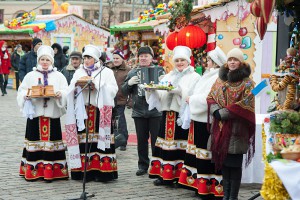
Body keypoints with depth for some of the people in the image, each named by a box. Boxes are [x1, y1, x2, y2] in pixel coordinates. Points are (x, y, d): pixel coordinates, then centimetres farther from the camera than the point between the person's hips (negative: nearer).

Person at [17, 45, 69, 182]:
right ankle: (33, 170, 6)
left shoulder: (59, 76, 10)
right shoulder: (30, 76, 11)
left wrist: (60, 94, -19)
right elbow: (21, 92, 7)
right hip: (35, 114, 0)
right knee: (35, 141, 0)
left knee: (51, 141, -2)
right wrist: (26, 95, -15)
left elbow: (66, 93, 2)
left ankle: (50, 171, 1)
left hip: (52, 114, 0)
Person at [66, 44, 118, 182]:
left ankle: (101, 171, -5)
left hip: (100, 110, -3)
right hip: (82, 110, 3)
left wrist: (97, 85, -13)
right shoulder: (79, 72, 19)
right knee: (84, 139, -2)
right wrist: (76, 84, -7)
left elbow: (113, 90, -4)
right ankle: (85, 171, 2)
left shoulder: (106, 72, 8)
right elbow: (70, 91, 13)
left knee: (99, 138, -8)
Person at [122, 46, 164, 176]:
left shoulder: (159, 71, 3)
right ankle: (143, 165, 20)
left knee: (156, 140, 1)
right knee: (141, 140, 10)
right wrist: (129, 83, -7)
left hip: (155, 111, -3)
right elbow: (125, 92, 12)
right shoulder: (133, 73, 12)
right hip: (139, 112, 3)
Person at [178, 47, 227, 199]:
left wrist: (191, 100, -7)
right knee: (199, 154, 14)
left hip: (207, 122, -10)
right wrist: (192, 99, 5)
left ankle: (212, 188, 1)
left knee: (207, 154, -5)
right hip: (200, 119, 10)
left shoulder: (217, 78, -16)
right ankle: (201, 185, 22)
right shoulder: (209, 75, 16)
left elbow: (207, 98, -21)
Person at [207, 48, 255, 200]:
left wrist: (223, 113, -16)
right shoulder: (220, 79, 14)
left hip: (236, 129, -5)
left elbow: (245, 104, -14)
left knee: (234, 164, -2)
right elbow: (210, 97, 12)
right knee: (223, 162, 8)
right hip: (220, 128, 5)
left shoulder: (247, 82, -4)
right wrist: (216, 111, -9)